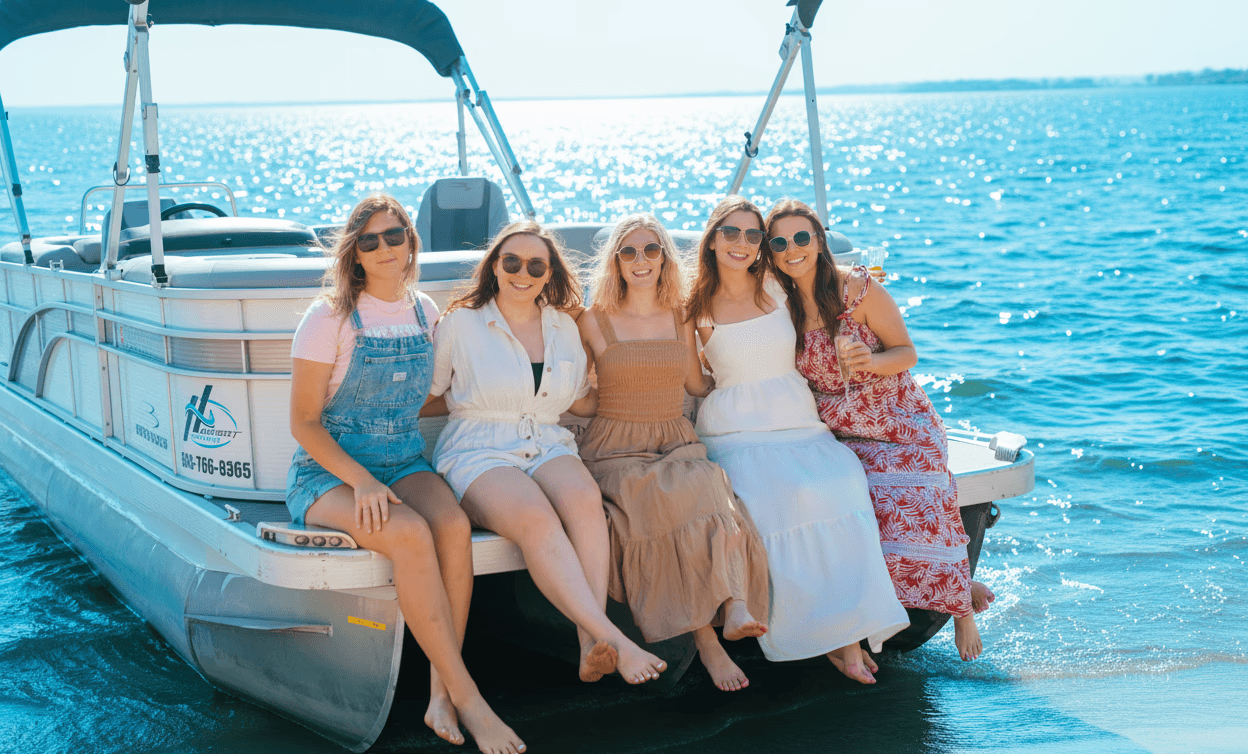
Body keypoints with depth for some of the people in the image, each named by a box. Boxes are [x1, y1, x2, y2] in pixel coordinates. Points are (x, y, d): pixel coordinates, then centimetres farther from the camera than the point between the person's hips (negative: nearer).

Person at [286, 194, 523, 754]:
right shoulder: (330, 317, -6)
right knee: (410, 535, -34)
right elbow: (303, 422, -7)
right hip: (328, 470, -4)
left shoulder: (425, 311, 8)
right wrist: (361, 481, -20)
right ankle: (469, 700, -27)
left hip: (405, 463, 4)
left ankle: (440, 694, -24)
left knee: (454, 526, -30)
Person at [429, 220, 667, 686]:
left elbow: (581, 402, 24)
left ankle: (590, 646, -39)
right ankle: (612, 639, -43)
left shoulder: (563, 327, 16)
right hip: (478, 453, -3)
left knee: (584, 496, -34)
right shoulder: (461, 323, 5)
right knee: (534, 515, -37)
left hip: (547, 448, 3)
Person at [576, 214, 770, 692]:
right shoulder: (594, 321, 6)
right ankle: (708, 635, -33)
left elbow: (698, 386, 23)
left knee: (704, 490, -34)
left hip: (677, 446, 3)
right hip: (616, 451, -3)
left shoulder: (683, 319, 15)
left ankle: (733, 608, -48)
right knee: (667, 506, -35)